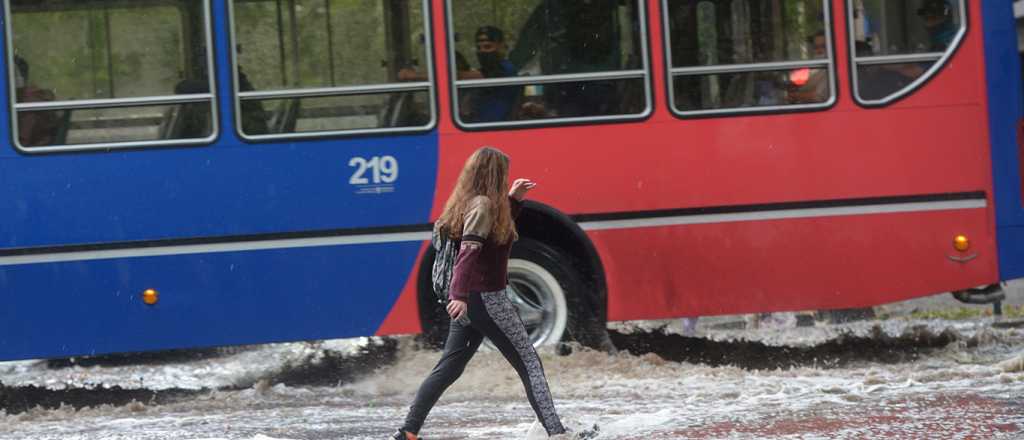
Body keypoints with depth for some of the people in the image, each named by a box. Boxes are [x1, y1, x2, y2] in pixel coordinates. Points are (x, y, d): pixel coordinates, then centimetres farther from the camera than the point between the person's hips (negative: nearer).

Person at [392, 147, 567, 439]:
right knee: (529, 363, -3)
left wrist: (514, 200, 22)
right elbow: (468, 253, -26)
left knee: (449, 367, 11)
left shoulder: (471, 202, 13)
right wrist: (461, 295, -35)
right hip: (486, 299, -9)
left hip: (467, 300, 9)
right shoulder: (483, 204, -14)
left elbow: (499, 233, 29)